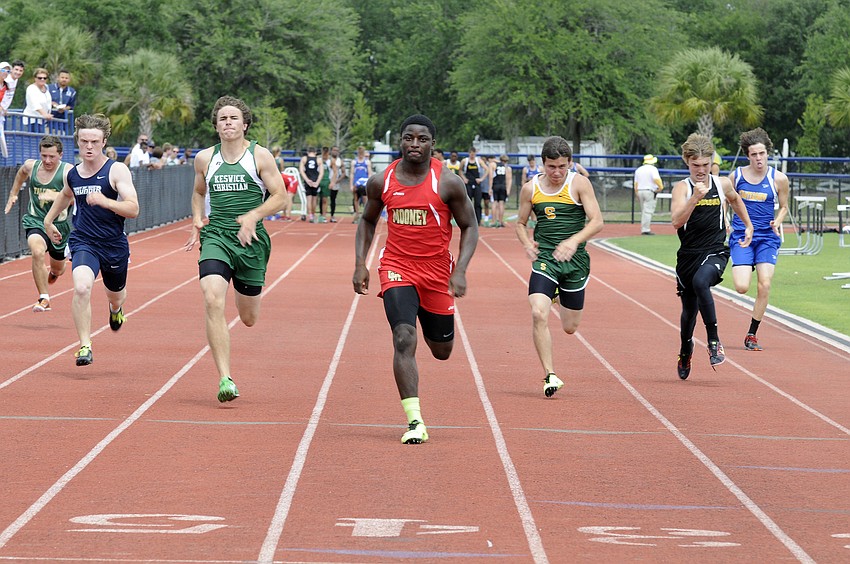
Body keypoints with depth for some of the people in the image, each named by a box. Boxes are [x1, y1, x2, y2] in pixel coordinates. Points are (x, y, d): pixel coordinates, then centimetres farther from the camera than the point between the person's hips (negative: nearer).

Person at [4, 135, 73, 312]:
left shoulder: (68, 171, -16)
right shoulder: (30, 166, -4)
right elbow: (21, 173, 21)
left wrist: (55, 196, -41)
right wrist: (13, 194, 23)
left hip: (58, 224, 0)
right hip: (35, 222, 0)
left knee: (58, 268, 20)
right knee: (37, 252, -32)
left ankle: (54, 271, 61)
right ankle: (44, 299, -26)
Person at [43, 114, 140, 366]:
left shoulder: (116, 170, -12)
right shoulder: (71, 174, 2)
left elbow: (133, 209, -22)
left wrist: (105, 202, -36)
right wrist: (48, 220, 32)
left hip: (114, 245, -1)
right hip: (83, 243, 1)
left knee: (115, 295, 23)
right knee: (81, 288, -28)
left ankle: (116, 309, 63)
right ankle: (85, 346, -22)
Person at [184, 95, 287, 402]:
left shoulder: (260, 156, -1)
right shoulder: (205, 158, 8)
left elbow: (279, 196, -1)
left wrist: (253, 216, -17)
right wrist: (197, 220, 7)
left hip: (251, 239, -1)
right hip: (215, 236, 1)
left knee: (248, 318, 9)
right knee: (212, 299, -24)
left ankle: (243, 296, 51)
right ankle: (225, 379, -24)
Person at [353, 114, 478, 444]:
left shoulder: (448, 183, -8)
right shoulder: (381, 182, -1)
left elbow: (469, 227, -1)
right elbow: (368, 221, 15)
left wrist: (460, 271, -13)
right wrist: (360, 264, 4)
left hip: (436, 272, 0)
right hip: (397, 268, 0)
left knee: (441, 351, 14)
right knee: (403, 339, -20)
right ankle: (414, 421, -21)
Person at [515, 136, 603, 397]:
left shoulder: (579, 183, -5)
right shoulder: (530, 188, 2)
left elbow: (597, 221, -10)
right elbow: (520, 223, 15)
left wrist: (574, 241, -26)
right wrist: (527, 244, -6)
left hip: (575, 259, -1)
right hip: (544, 257, 1)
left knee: (570, 327, 10)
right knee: (538, 314, -23)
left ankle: (563, 297, 47)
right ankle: (549, 375, -13)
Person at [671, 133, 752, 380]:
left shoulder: (722, 184, 3)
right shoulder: (682, 187, -5)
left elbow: (735, 200, 28)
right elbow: (677, 222, -21)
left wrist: (748, 226, 31)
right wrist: (695, 197, -32)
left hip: (715, 252, -1)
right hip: (688, 255, 1)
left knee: (700, 282, -34)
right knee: (689, 309, 13)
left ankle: (714, 341, -24)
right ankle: (685, 350, 44)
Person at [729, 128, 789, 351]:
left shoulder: (779, 179, -2)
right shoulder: (736, 176, -1)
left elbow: (783, 207, 12)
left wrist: (777, 222, -8)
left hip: (767, 237, 0)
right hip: (741, 235, 0)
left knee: (764, 286, -10)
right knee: (742, 287, -14)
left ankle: (752, 335, 4)